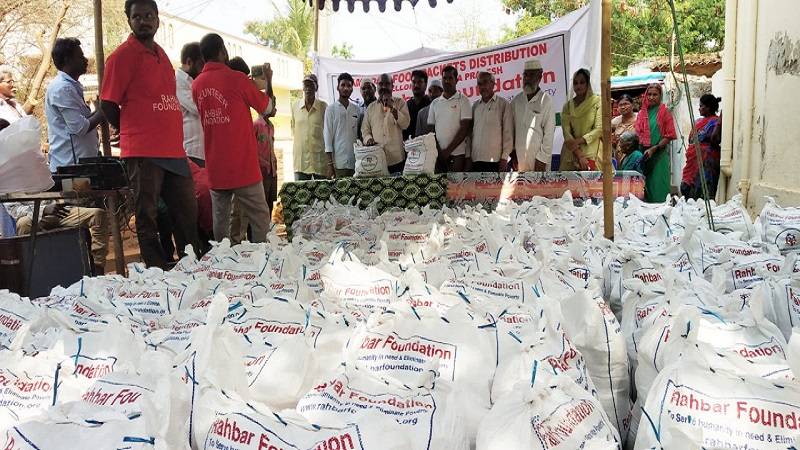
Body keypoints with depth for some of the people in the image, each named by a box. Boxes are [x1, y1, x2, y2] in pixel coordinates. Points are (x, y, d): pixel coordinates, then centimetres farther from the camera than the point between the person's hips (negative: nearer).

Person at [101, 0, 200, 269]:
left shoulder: (161, 54, 16)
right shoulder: (123, 55, -5)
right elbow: (108, 105, -7)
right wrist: (134, 135, 4)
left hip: (174, 151, 7)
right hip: (143, 154, -7)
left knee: (188, 215, 12)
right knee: (147, 221, 0)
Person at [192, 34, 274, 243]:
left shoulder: (197, 84, 7)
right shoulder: (236, 79, -9)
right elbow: (267, 107, 2)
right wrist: (268, 80, 19)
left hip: (215, 168, 6)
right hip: (242, 165, -5)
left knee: (220, 218, 9)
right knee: (259, 217, 0)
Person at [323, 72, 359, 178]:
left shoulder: (356, 109, 12)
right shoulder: (331, 109, 1)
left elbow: (358, 134, 15)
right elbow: (327, 136, -2)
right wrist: (330, 164, -8)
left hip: (355, 162, 4)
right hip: (338, 163, -4)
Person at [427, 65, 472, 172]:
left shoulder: (463, 100, 2)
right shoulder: (435, 103, 14)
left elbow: (465, 128, -6)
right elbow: (430, 129, 13)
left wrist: (448, 150, -10)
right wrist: (437, 150, -2)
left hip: (458, 153, -4)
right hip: (439, 154, 4)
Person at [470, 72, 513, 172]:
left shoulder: (503, 104, 1)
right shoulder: (475, 106, 13)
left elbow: (508, 132, -2)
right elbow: (470, 132, 13)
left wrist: (505, 157, -8)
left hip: (496, 160, -4)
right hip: (476, 160, 4)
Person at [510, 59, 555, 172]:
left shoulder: (546, 100, -1)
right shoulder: (516, 100, 12)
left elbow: (549, 132, -4)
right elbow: (511, 128, 13)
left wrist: (542, 159, -8)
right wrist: (512, 152, 6)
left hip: (537, 159, -4)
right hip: (519, 158, 4)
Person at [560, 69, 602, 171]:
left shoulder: (597, 102, 3)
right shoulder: (567, 106, 9)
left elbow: (599, 129, -3)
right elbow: (566, 133, -1)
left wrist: (578, 140, -15)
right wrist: (579, 155, -12)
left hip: (592, 152, -2)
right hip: (571, 154, 2)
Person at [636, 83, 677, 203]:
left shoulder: (665, 112, 1)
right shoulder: (642, 113, 12)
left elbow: (669, 136, -4)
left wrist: (653, 149, -14)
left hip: (660, 154, -3)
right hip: (643, 154, 4)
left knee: (658, 186, -5)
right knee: (645, 185, 3)